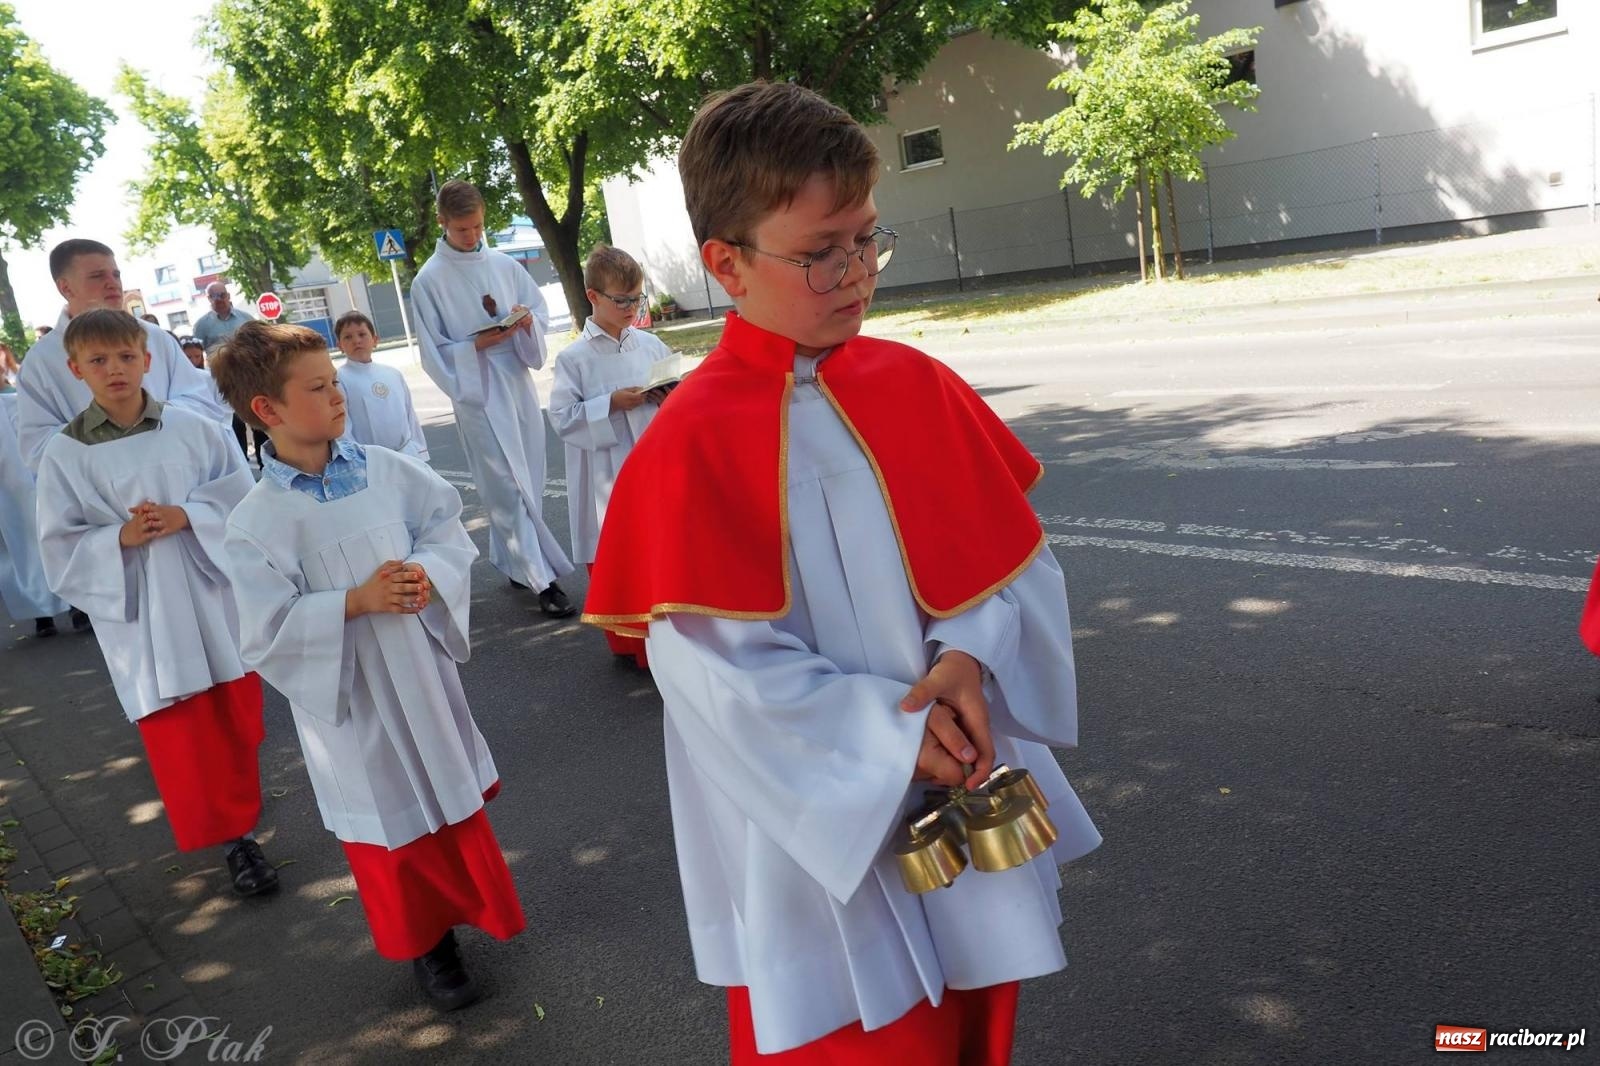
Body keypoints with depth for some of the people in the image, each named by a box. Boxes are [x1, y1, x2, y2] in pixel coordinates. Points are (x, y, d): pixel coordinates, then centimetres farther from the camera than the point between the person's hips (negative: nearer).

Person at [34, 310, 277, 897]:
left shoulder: (192, 428, -2)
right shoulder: (64, 455, -4)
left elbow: (241, 495, -1)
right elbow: (60, 551, -2)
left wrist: (186, 515, -16)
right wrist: (120, 538, -18)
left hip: (215, 595, 2)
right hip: (140, 614, -2)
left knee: (238, 717, 16)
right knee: (180, 738, 1)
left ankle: (239, 798, 42)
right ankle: (235, 834, 15)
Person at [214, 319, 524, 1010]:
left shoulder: (384, 469, -6)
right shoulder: (256, 523, -16)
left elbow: (447, 529, 1)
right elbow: (269, 630, -17)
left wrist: (426, 575, -19)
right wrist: (357, 602, -27)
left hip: (421, 670, 3)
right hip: (346, 695, -3)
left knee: (449, 792, 20)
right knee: (390, 828, 13)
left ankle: (465, 903, 46)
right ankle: (426, 942, 36)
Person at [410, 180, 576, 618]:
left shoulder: (504, 265, 6)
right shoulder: (429, 280, -4)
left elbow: (541, 310, 13)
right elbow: (434, 352, -3)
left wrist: (528, 321, -10)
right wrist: (477, 345, -17)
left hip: (518, 382, 5)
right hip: (476, 390, -4)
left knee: (526, 481, 10)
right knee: (507, 487, -6)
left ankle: (512, 561, 27)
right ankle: (543, 579, -4)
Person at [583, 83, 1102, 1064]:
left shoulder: (919, 387, -2)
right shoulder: (692, 445, -17)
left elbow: (1014, 553, 1)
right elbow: (721, 669, -18)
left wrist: (971, 660, -18)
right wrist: (891, 734, -22)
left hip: (967, 796, 5)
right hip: (826, 825, -4)